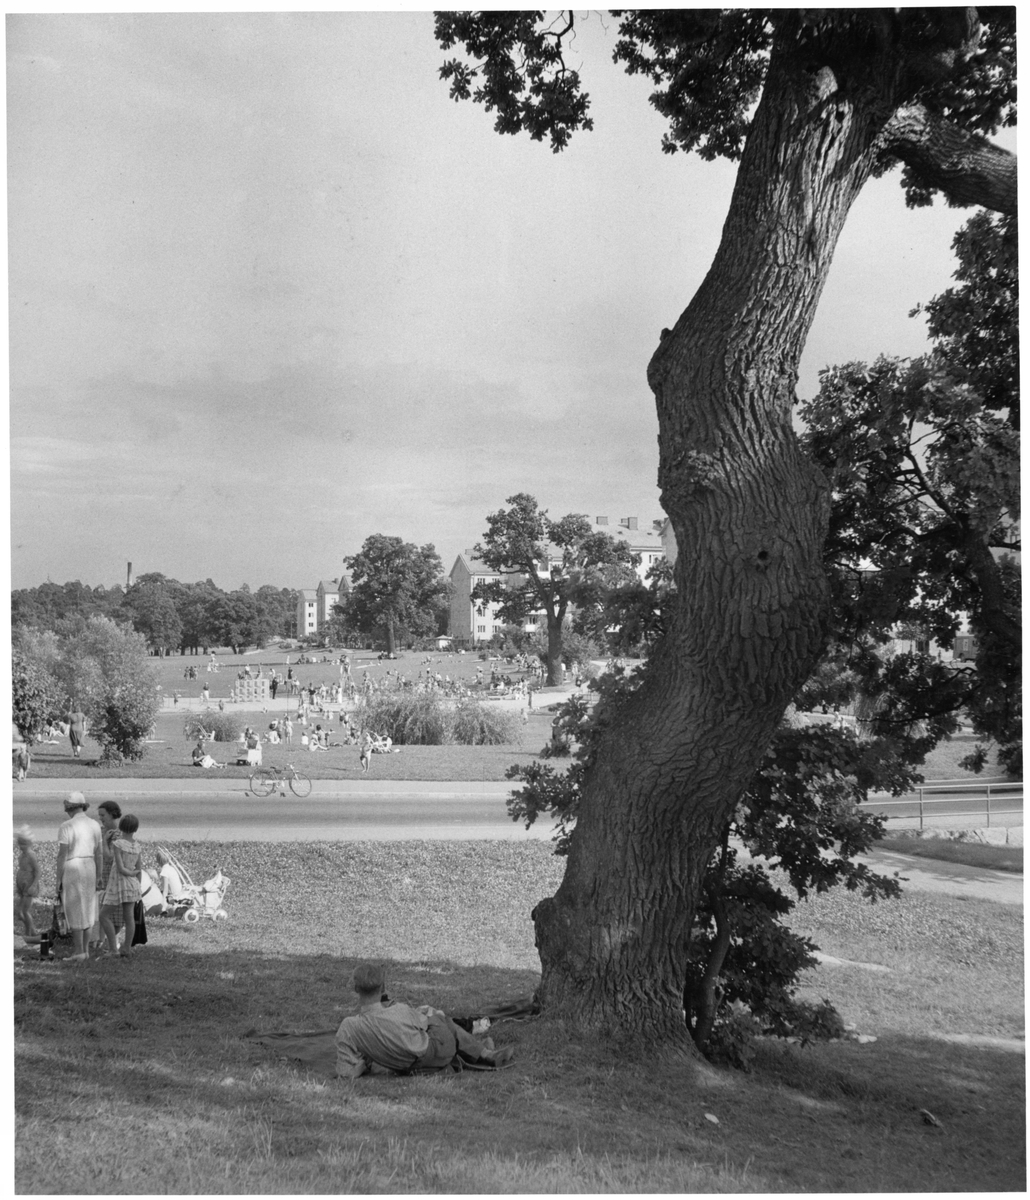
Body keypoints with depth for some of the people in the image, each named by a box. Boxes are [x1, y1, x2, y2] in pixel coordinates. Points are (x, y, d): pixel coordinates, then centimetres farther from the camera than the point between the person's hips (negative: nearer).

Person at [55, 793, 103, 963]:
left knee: (74, 912, -1)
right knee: (85, 910, 13)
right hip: (89, 869, 6)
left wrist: (58, 880, -8)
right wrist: (98, 878, 13)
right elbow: (99, 854, 7)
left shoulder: (66, 826, -13)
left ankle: (78, 952, -1)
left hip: (71, 870, -6)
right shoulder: (94, 825, 5)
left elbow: (61, 854, -14)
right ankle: (83, 950, 16)